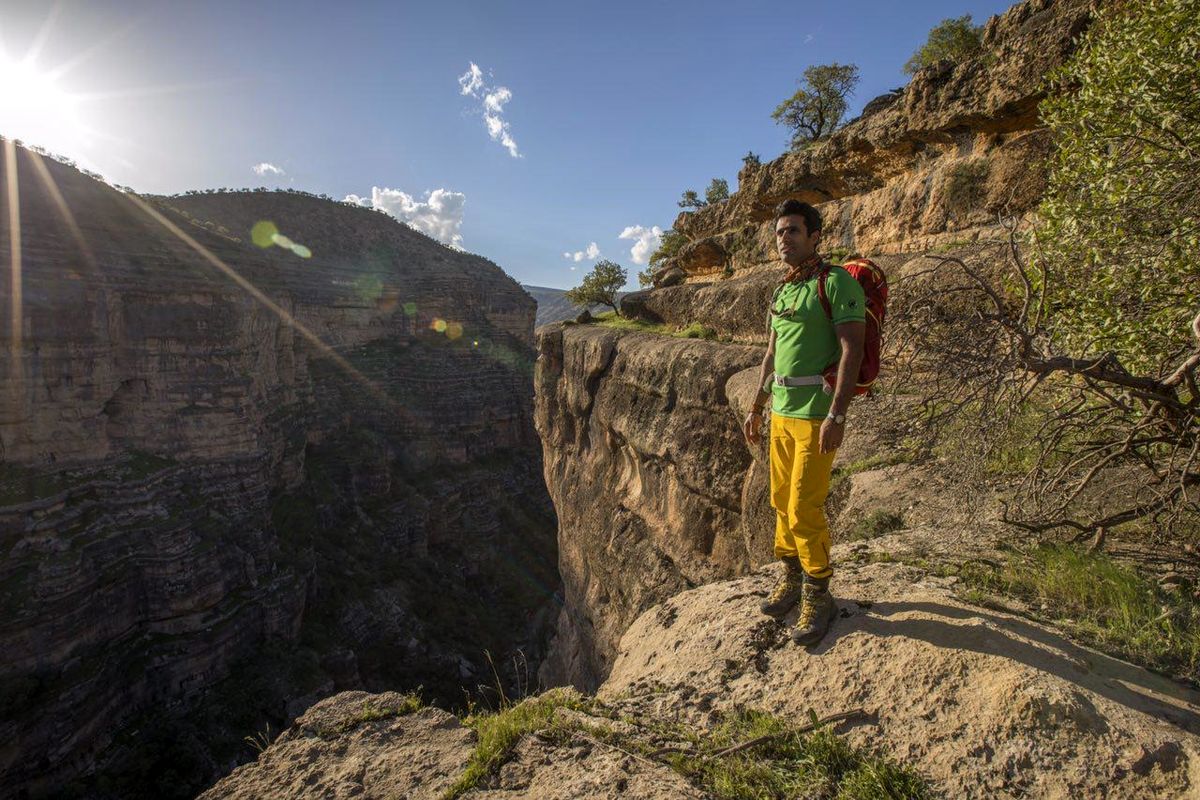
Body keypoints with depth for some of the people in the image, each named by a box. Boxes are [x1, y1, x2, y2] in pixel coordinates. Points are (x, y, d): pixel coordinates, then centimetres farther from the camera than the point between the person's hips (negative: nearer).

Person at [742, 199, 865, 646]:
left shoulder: (837, 283, -9)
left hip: (817, 415, -8)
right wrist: (756, 409, 19)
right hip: (782, 412, 8)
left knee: (804, 509, -6)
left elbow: (852, 349, -17)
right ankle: (791, 579, 30)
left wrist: (837, 415, -23)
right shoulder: (783, 291, 15)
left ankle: (818, 597, 13)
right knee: (782, 501, 13)